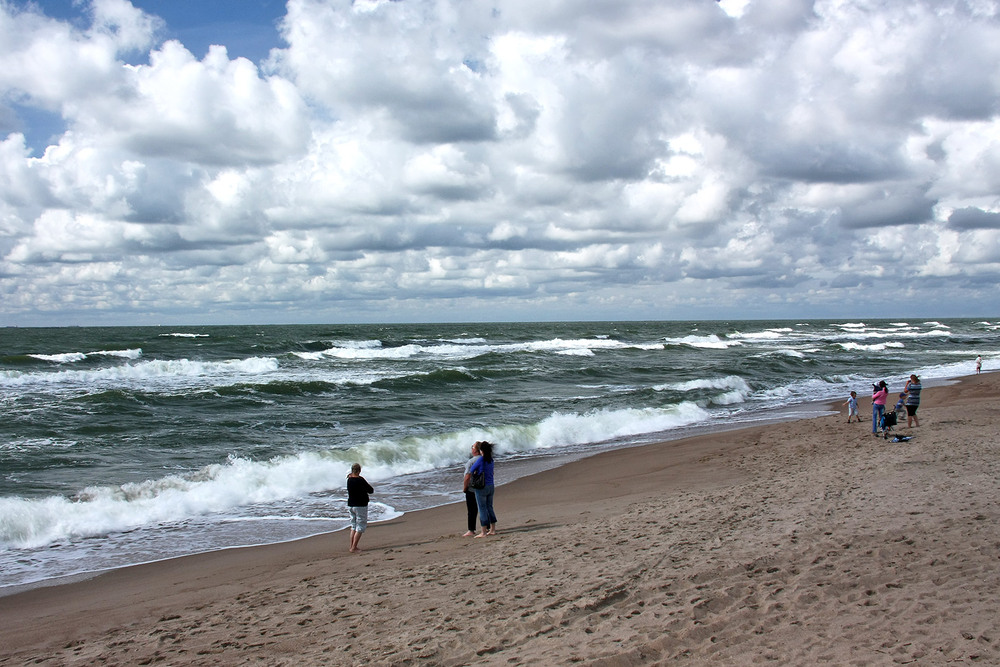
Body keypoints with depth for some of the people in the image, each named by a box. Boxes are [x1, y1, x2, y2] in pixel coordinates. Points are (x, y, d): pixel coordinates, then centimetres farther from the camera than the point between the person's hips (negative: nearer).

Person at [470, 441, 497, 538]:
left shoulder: (480, 460, -16)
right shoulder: (491, 460, 4)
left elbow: (471, 471, -7)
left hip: (481, 487, -7)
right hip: (491, 486, 7)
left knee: (482, 509, 0)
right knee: (490, 507, 16)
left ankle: (484, 532, 3)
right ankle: (493, 530, 20)